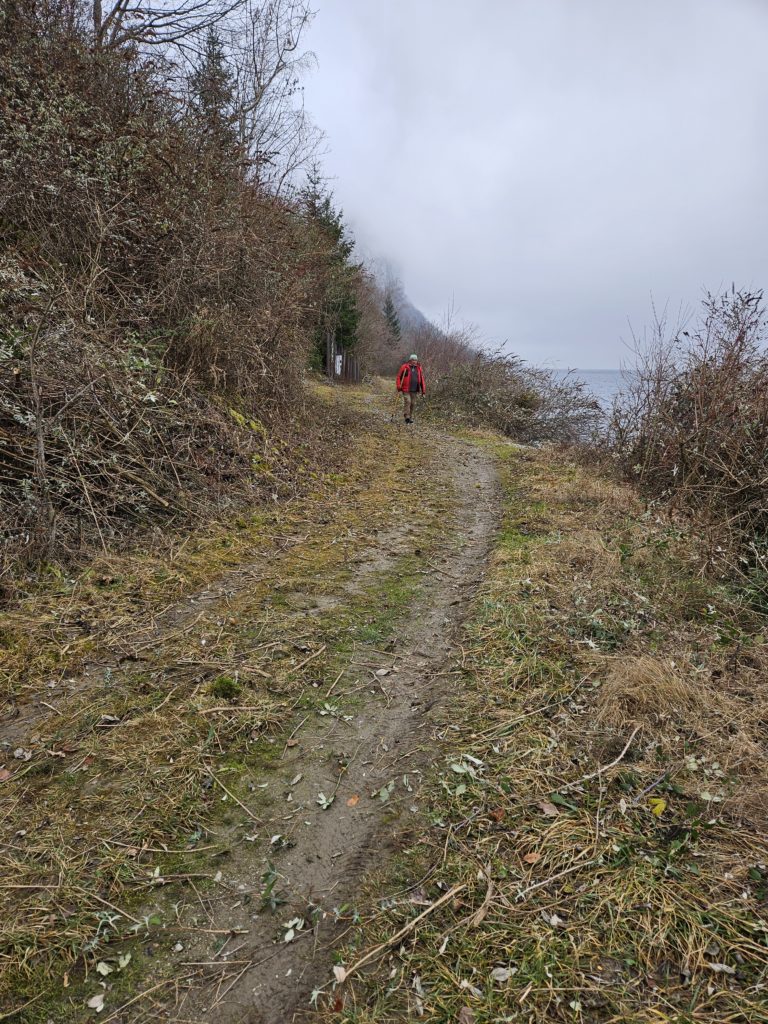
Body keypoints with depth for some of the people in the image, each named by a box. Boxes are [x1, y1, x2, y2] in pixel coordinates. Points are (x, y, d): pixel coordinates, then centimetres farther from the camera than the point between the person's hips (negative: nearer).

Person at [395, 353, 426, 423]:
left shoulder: (419, 368, 11)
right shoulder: (405, 367, -2)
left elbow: (421, 379, 14)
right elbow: (399, 376, -1)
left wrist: (423, 390, 10)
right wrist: (399, 386, -11)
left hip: (414, 390, 4)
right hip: (406, 389, -4)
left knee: (413, 403, 6)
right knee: (407, 401, -16)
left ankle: (411, 418, 15)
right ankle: (407, 416, -11)